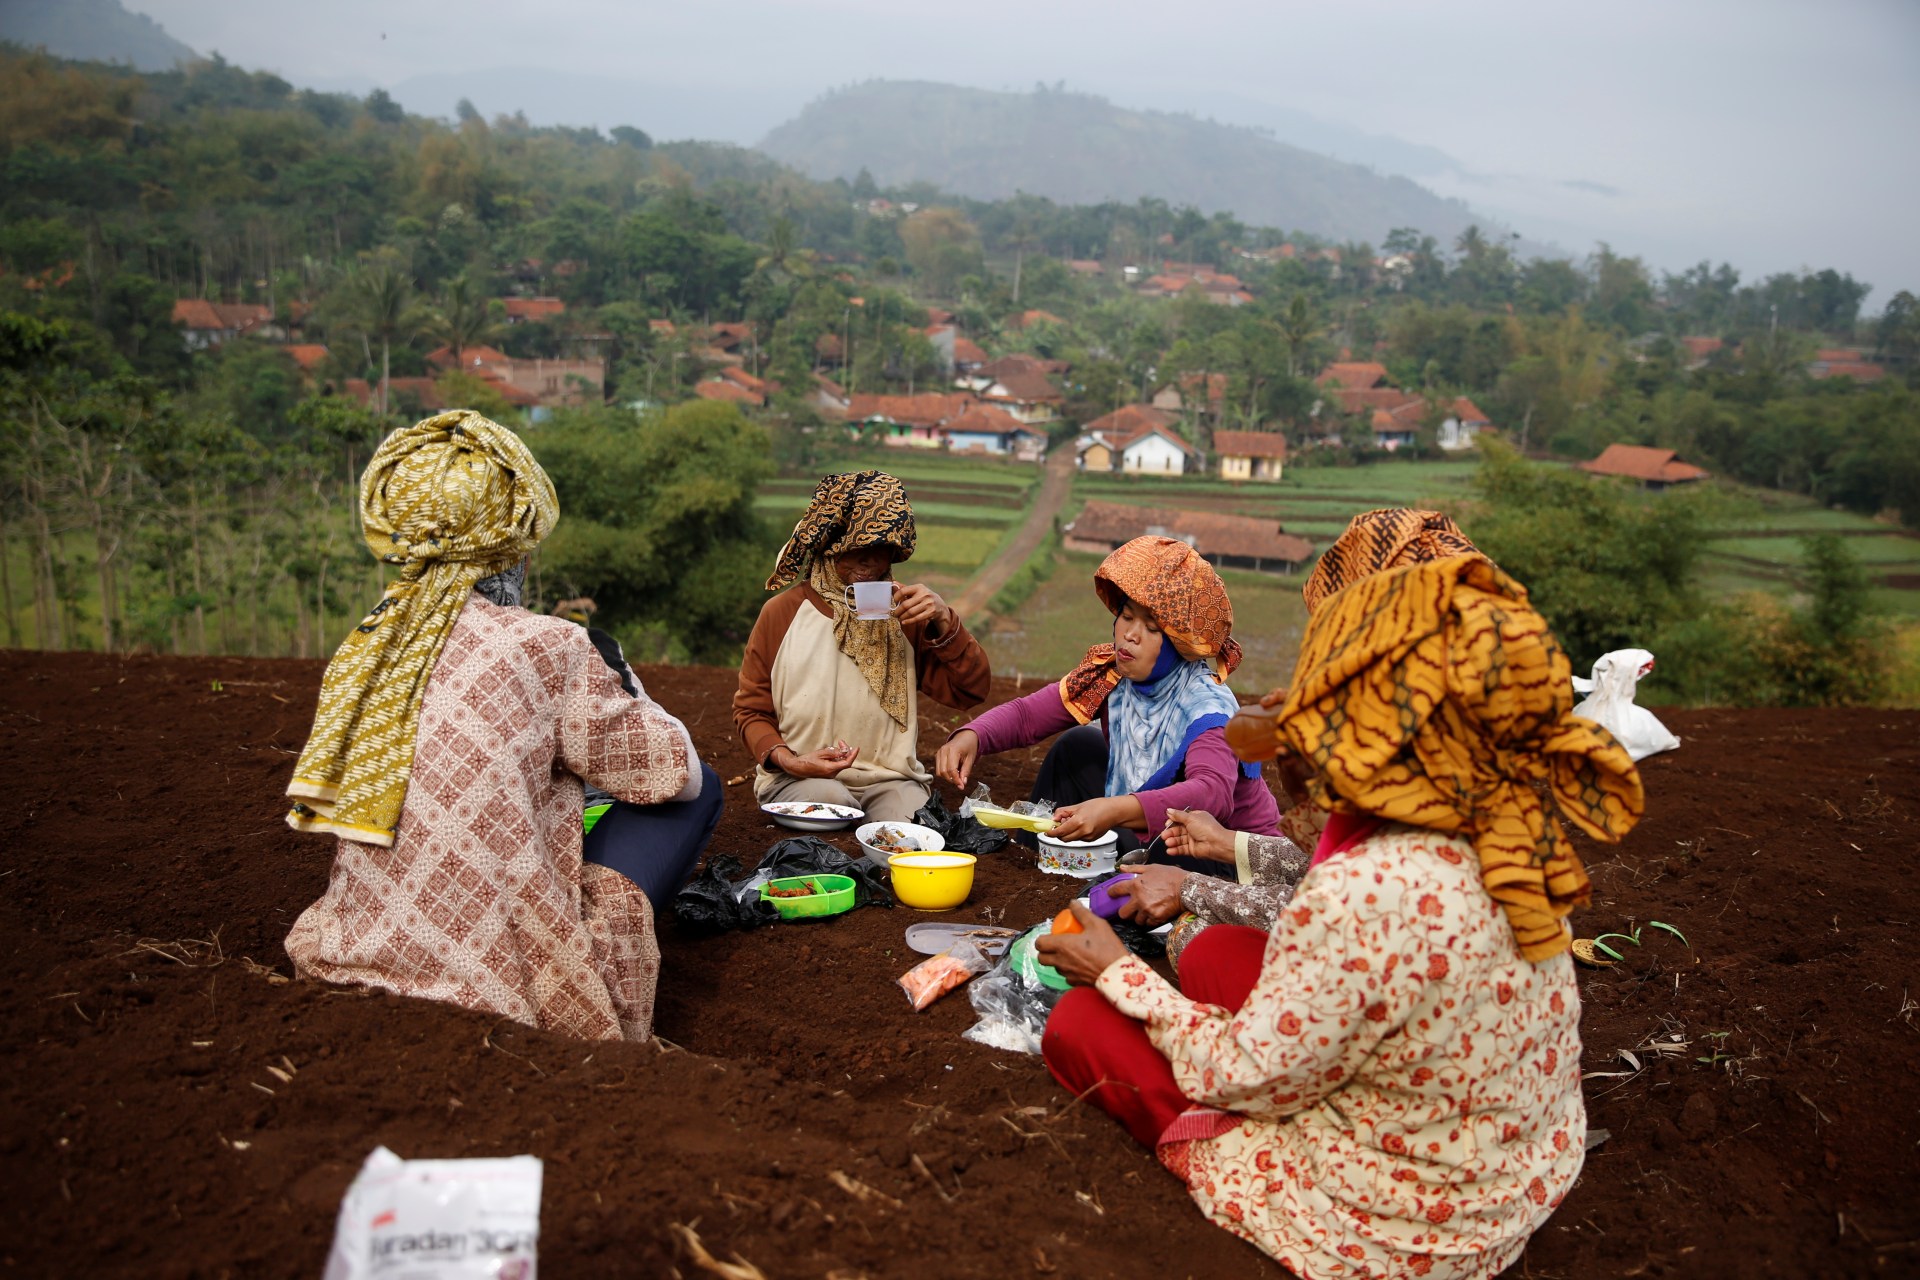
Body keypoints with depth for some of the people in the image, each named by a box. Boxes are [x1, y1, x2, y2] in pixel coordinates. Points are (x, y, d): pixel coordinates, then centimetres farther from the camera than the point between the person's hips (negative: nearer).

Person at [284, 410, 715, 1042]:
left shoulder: (360, 652, 3)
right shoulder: (545, 647, -14)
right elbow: (675, 772, -2)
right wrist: (620, 682, 16)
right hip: (502, 990, -7)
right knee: (699, 786, 9)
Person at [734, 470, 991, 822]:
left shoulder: (904, 611, 7)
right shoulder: (782, 612, 3)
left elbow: (970, 691, 2)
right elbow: (751, 710, 9)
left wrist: (943, 620, -14)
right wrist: (787, 760, -11)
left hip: (890, 779, 2)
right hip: (800, 780, -1)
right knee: (831, 800, -34)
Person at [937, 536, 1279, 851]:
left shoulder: (1206, 705, -29)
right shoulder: (1110, 675, -11)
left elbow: (1214, 793, -47)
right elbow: (1024, 714, -9)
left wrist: (1116, 810, -62)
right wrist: (971, 736, -31)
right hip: (1136, 834, 5)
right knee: (1079, 745, 0)